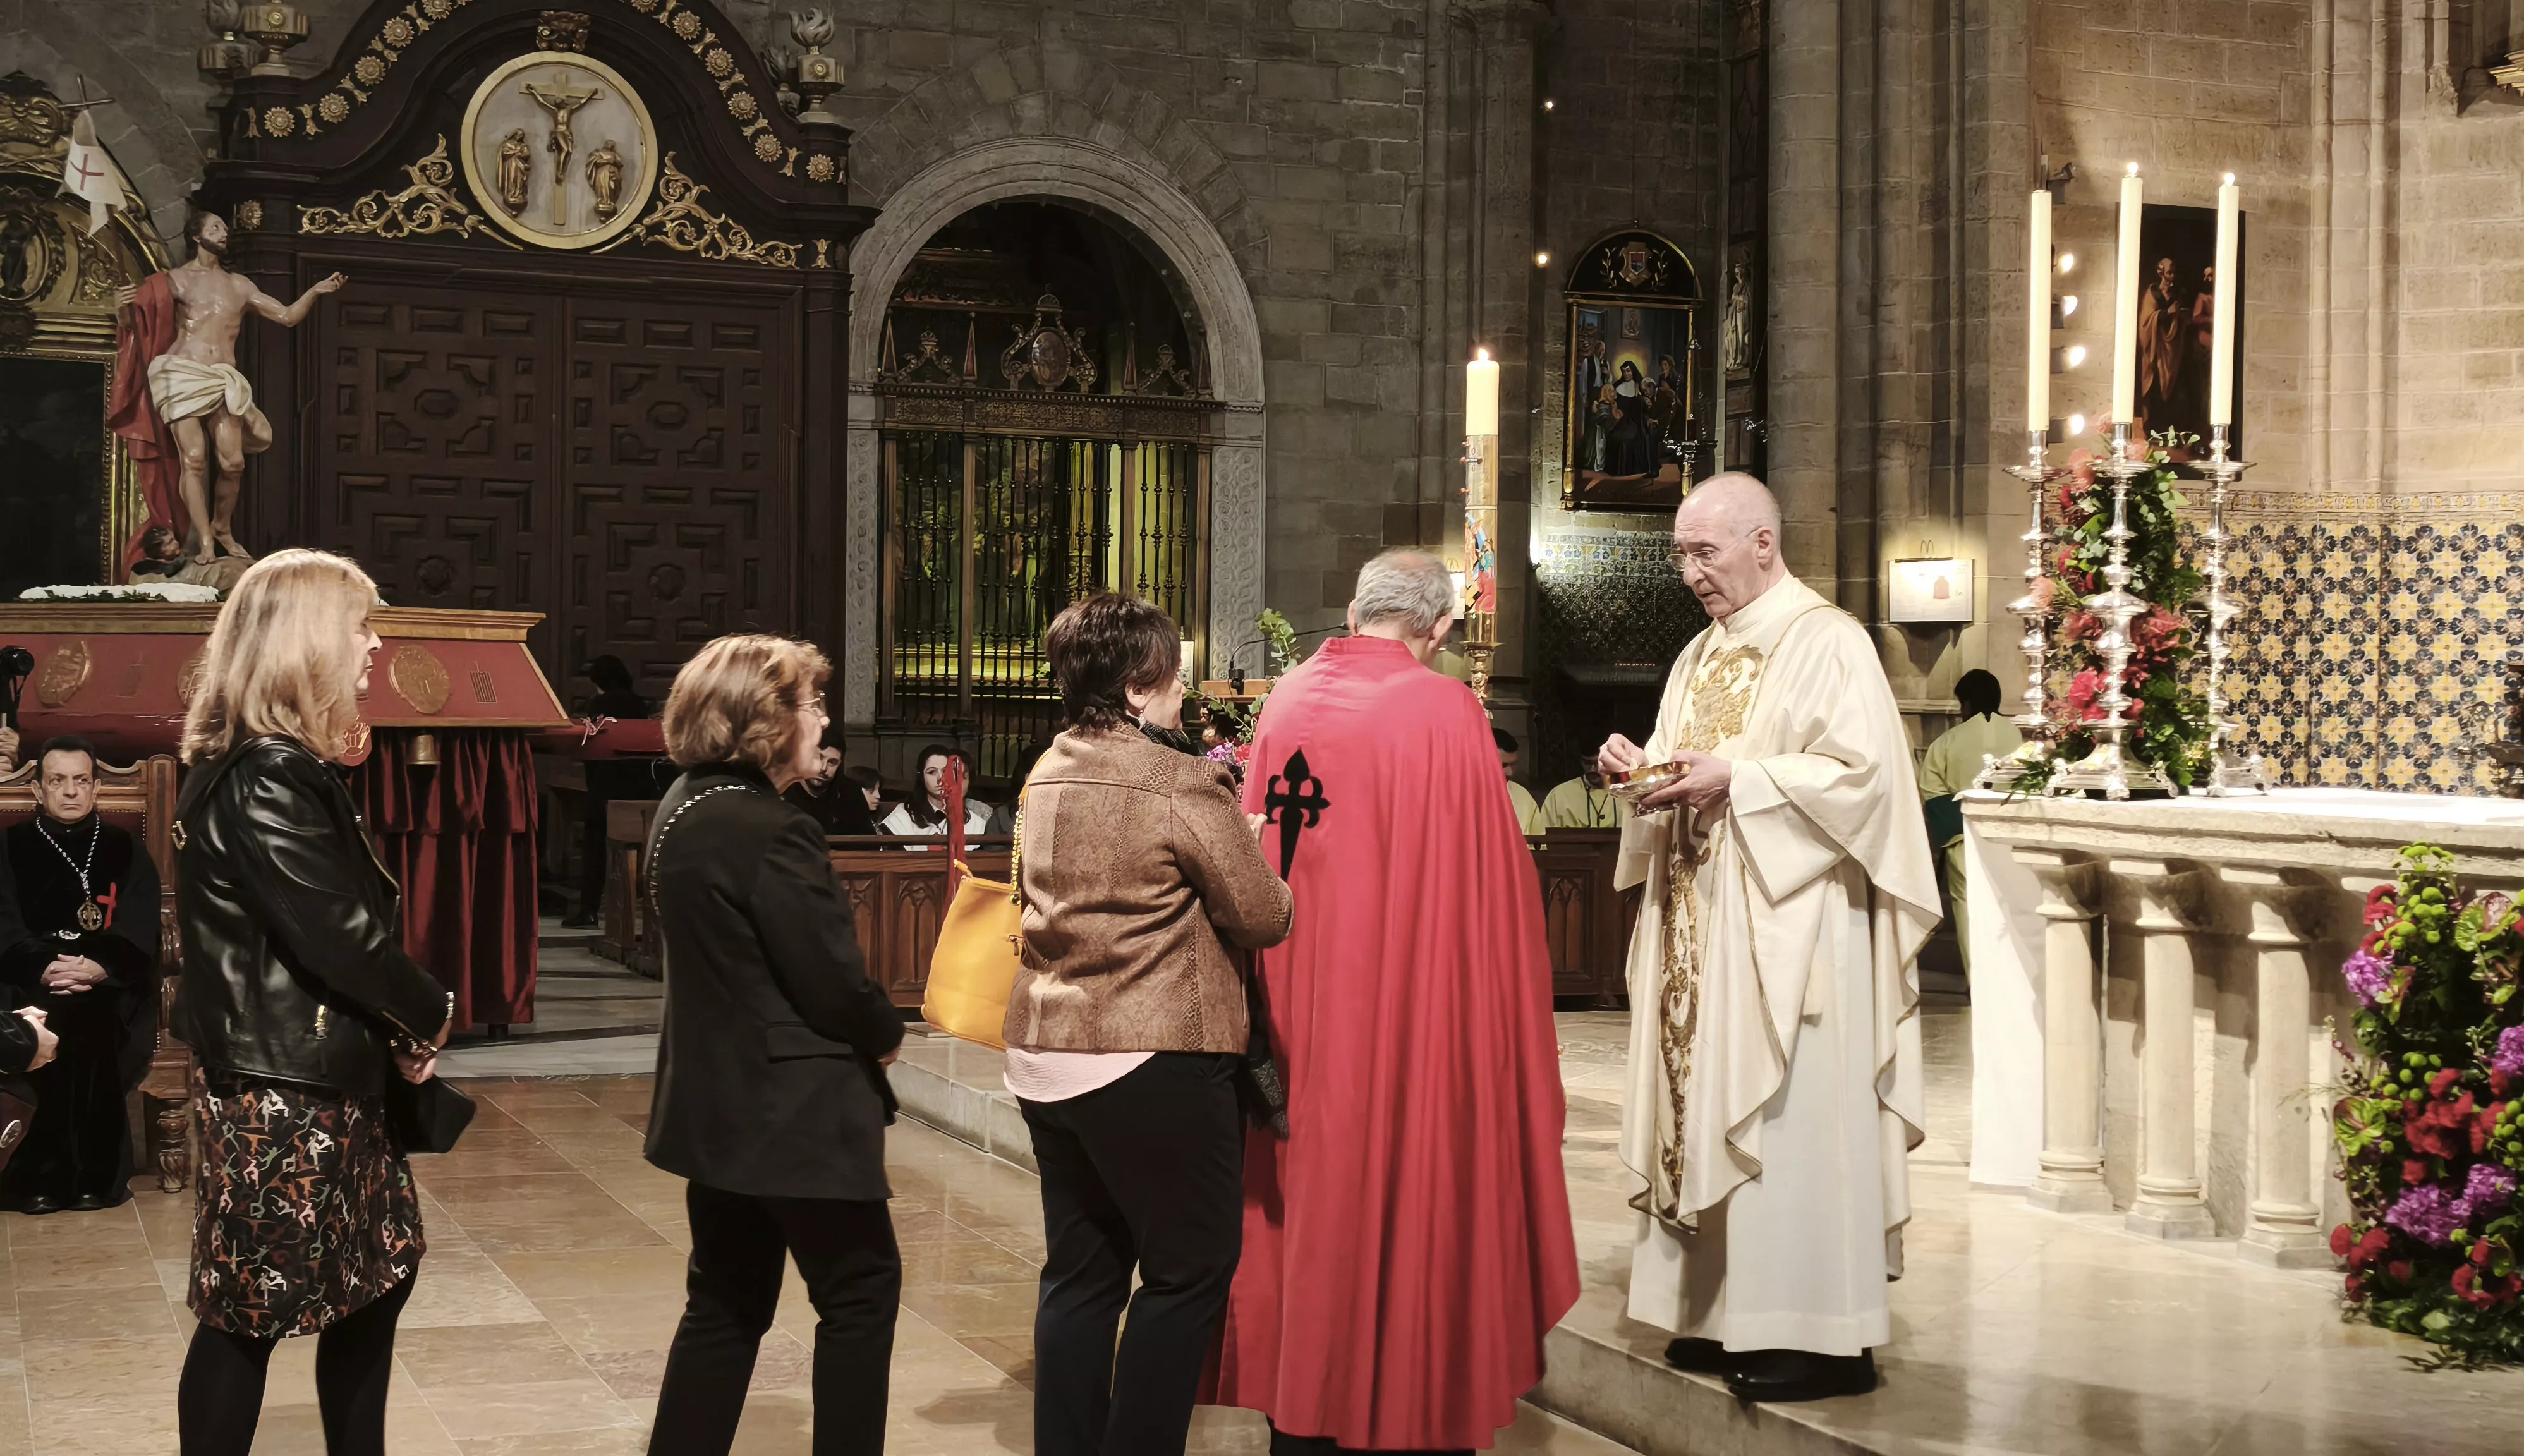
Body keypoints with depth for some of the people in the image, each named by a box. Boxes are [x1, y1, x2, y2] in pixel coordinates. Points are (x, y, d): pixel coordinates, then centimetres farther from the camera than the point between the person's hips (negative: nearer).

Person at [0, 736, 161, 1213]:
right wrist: (43, 969, -23)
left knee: (95, 1018, -35)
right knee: (54, 1025, -34)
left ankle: (98, 1173, -30)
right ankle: (43, 1172, -29)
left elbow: (140, 931, 0)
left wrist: (100, 967, -22)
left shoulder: (125, 849, 14)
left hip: (112, 985, 0)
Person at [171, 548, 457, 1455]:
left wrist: (399, 1030, 1)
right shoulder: (267, 778, -20)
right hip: (278, 1091, -10)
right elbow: (340, 935, -23)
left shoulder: (283, 766, 12)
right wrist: (430, 1013, -6)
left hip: (323, 1078, 10)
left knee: (380, 1272, 17)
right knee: (250, 1312, 0)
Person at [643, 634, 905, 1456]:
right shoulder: (770, 833, -22)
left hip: (718, 1101, 9)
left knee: (727, 1302, 15)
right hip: (790, 1108, -9)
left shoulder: (685, 808, 8)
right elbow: (834, 981, -20)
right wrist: (886, 1035, 0)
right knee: (862, 1287, 6)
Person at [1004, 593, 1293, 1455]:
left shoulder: (1046, 778, 10)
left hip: (1043, 1054, 8)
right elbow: (1265, 919, -8)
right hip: (1152, 1058, -8)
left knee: (1081, 1271, 14)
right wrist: (1245, 844, 10)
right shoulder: (1182, 783, -13)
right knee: (1189, 1271, 3)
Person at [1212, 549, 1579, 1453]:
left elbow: (1262, 849, 11)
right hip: (1410, 1008, -5)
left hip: (1294, 1004, 5)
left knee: (1306, 1190, 13)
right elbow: (1488, 877, -8)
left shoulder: (1288, 700, 3)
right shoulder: (1443, 711, -11)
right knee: (1411, 1206, 4)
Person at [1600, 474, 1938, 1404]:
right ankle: (1728, 1315, 14)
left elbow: (1863, 772, -17)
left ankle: (1824, 1334, -3)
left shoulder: (1827, 643, -8)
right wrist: (1646, 770, 1)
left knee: (1791, 1114, -8)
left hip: (1786, 928, -8)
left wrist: (1736, 780, -19)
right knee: (1707, 1107, 7)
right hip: (1700, 926, 8)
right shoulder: (1703, 654, 17)